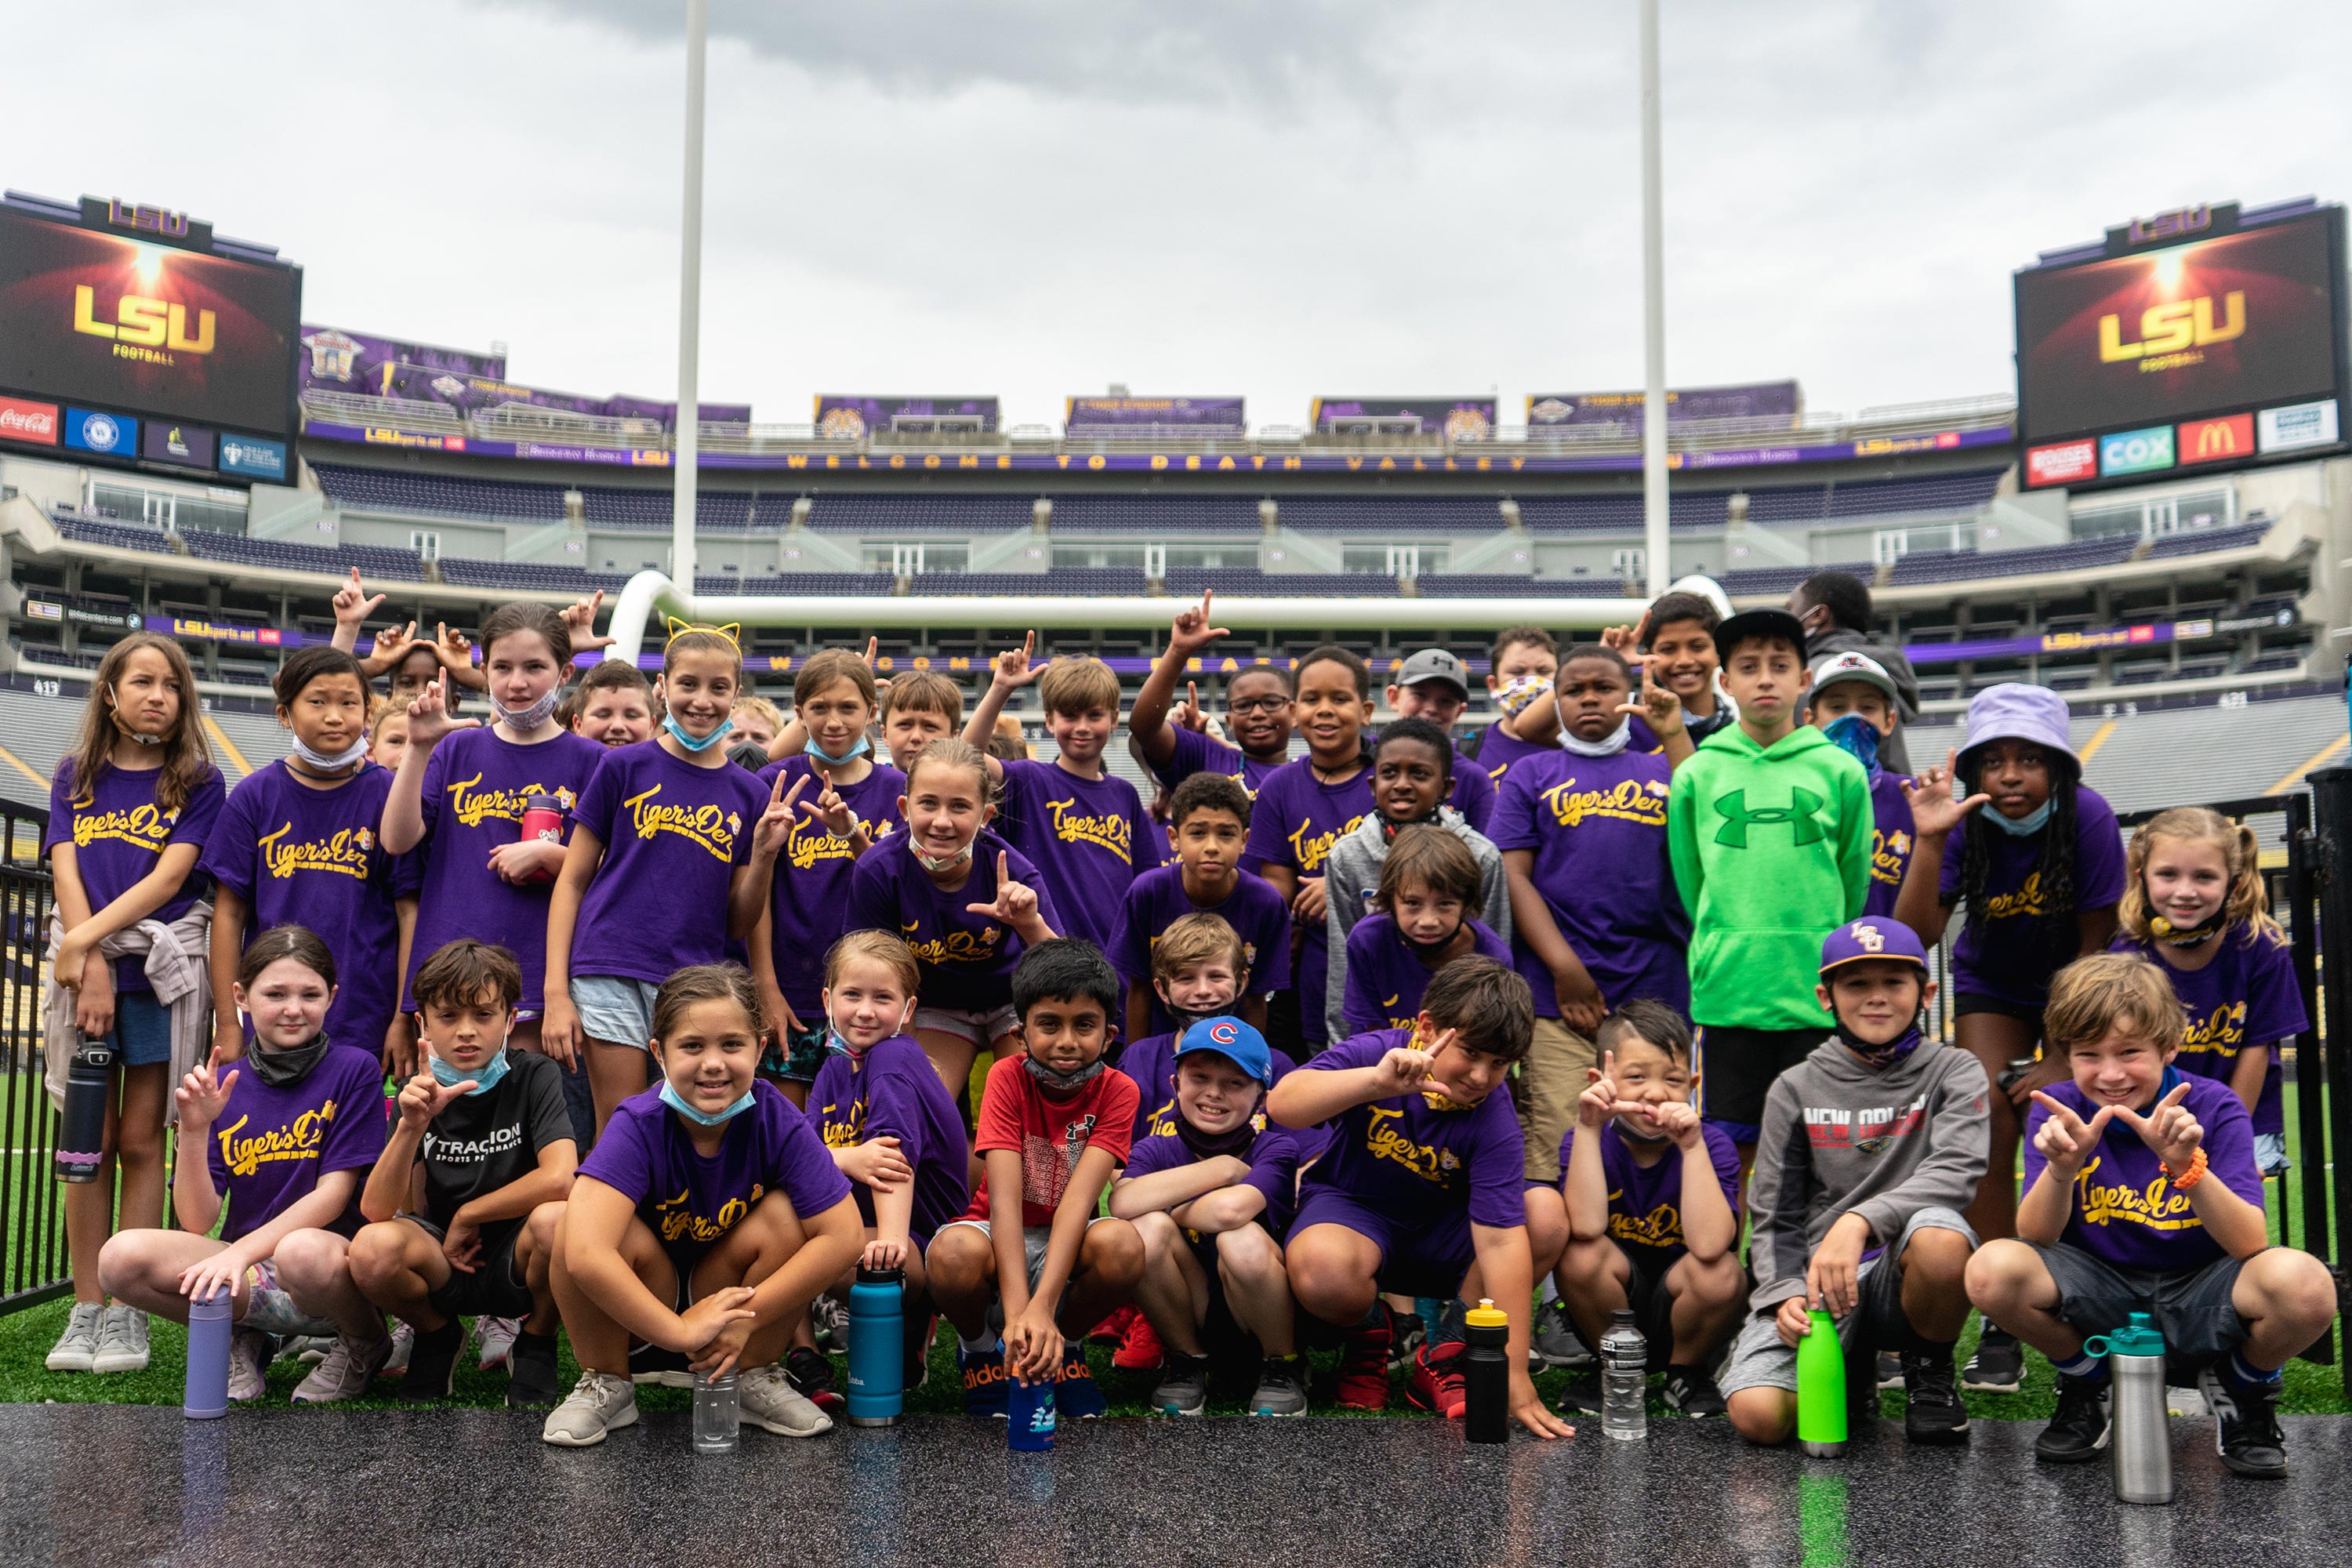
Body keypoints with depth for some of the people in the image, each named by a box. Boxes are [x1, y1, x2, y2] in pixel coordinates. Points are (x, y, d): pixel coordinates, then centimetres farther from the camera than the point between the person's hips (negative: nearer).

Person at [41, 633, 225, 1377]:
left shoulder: (197, 781, 6)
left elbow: (171, 876, -5)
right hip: (82, 972, 2)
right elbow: (66, 871, 2)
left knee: (140, 1141, 0)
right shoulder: (76, 778, 12)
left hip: (160, 973, -2)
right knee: (90, 1142, 2)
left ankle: (128, 1315, 4)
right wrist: (91, 964, -11)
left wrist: (87, 937, -14)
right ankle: (85, 1311, 7)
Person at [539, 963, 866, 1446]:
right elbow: (585, 1254, -39)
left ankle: (755, 1378, -2)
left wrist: (747, 1317, -25)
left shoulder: (777, 1122, -19)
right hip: (637, 1311, -2)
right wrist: (680, 1331, -35)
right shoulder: (638, 1126, -25)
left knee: (787, 1213, -26)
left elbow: (844, 1236, -23)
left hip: (728, 1292, 2)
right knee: (559, 1222, -30)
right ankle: (605, 1385, -4)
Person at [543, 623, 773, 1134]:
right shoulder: (625, 767, 3)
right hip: (611, 973, -2)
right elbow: (572, 881, 4)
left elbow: (739, 923, 10)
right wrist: (556, 991, -4)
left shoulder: (748, 794, 8)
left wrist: (763, 856, -8)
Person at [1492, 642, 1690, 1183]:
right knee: (1557, 1157, -10)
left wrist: (1676, 737, -6)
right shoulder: (1532, 775, 14)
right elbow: (1512, 874, 4)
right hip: (1559, 996, -2)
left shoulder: (1663, 772, 18)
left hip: (1656, 993, 2)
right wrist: (1565, 968, -7)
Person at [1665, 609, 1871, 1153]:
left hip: (1819, 994, 0)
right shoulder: (1695, 776, 5)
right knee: (1732, 1149, 4)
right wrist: (1725, 950, 12)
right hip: (1728, 994, 0)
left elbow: (1854, 879, 11)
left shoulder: (1841, 771, 4)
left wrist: (1826, 954, 13)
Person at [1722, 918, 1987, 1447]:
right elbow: (1773, 1216, 7)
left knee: (1940, 1235, -38)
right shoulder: (1796, 1088, 8)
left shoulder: (1954, 1073, 4)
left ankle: (1929, 1372, -5)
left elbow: (1955, 1169, -16)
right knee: (1758, 1416, -24)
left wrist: (1859, 1221, -31)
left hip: (1901, 1272, -1)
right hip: (1813, 1276, 2)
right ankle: (1851, 1370, 14)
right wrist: (1787, 1292, -13)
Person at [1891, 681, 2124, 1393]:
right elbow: (1918, 934, -30)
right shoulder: (1964, 825, -21)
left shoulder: (2088, 818, -26)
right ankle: (2001, 1326, -8)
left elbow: (2094, 946, -18)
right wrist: (1928, 842, -42)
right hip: (1993, 984, 2)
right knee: (1989, 1129, -13)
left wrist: (2062, 1059, -18)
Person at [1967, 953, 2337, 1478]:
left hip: (2198, 1301, -1)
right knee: (1993, 1269, -29)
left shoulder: (2214, 1107, -11)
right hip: (2101, 1295, 2)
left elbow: (2250, 1246, -21)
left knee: (2305, 1285, -34)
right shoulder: (2057, 1110, -7)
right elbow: (2036, 1238, -15)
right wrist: (2061, 1167, -34)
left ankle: (2243, 1390, 4)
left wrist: (2187, 1164, -37)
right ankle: (2086, 1385, 5)